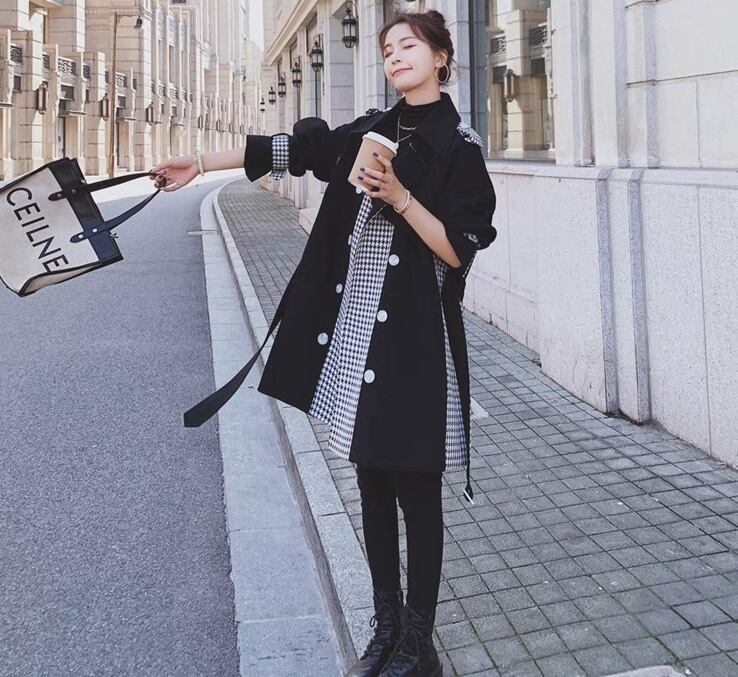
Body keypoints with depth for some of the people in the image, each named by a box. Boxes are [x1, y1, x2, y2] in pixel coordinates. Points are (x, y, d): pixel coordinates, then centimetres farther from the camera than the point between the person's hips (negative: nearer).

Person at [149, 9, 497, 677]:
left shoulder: (458, 146, -5)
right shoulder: (372, 129, 13)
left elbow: (459, 251, -9)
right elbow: (294, 148, 13)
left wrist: (400, 197, -19)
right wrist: (202, 162, 13)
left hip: (413, 340, -6)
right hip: (354, 333, 6)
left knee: (415, 490, 1)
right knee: (372, 484, 12)